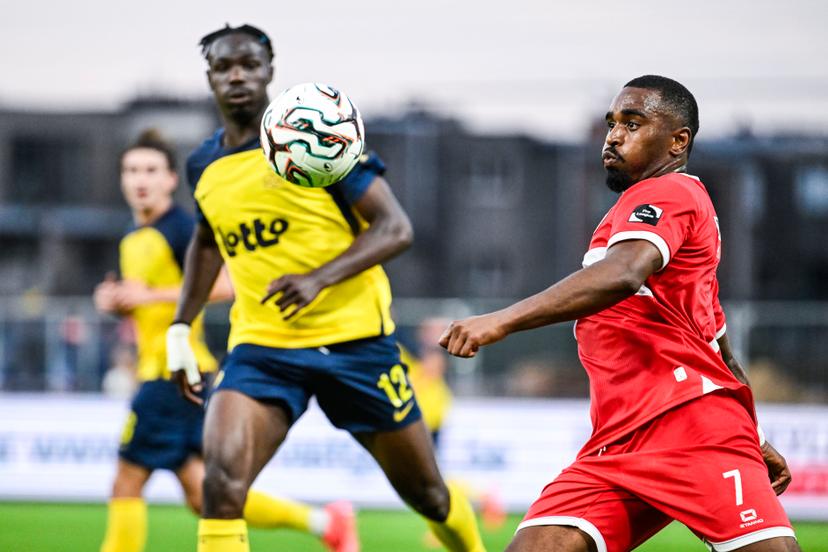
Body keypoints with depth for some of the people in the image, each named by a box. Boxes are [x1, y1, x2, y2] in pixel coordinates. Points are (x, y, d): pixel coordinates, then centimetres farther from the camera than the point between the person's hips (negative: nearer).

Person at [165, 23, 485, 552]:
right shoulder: (204, 166, 8)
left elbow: (395, 228, -11)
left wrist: (319, 278, -25)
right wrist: (181, 327, 20)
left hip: (355, 337, -3)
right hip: (261, 347, 3)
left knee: (425, 491, 9)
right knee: (222, 479, -23)